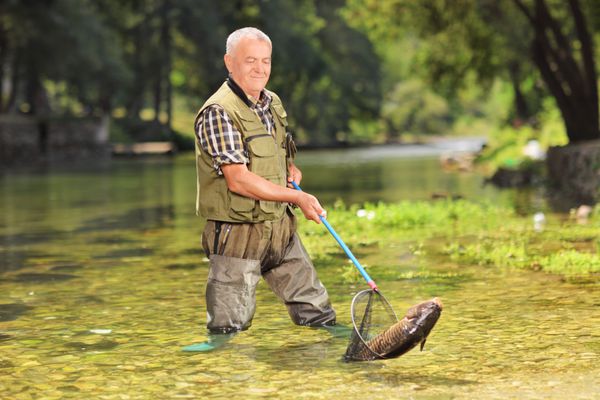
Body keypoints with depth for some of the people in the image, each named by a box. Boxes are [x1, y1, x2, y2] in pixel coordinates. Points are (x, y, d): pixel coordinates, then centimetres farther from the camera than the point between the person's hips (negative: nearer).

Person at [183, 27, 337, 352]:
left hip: (282, 228, 8)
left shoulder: (273, 103, 9)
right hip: (237, 235, -8)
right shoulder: (218, 113, -18)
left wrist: (292, 171, 3)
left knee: (313, 305, 18)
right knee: (228, 325, 1)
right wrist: (297, 197, -20)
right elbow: (238, 179, -24)